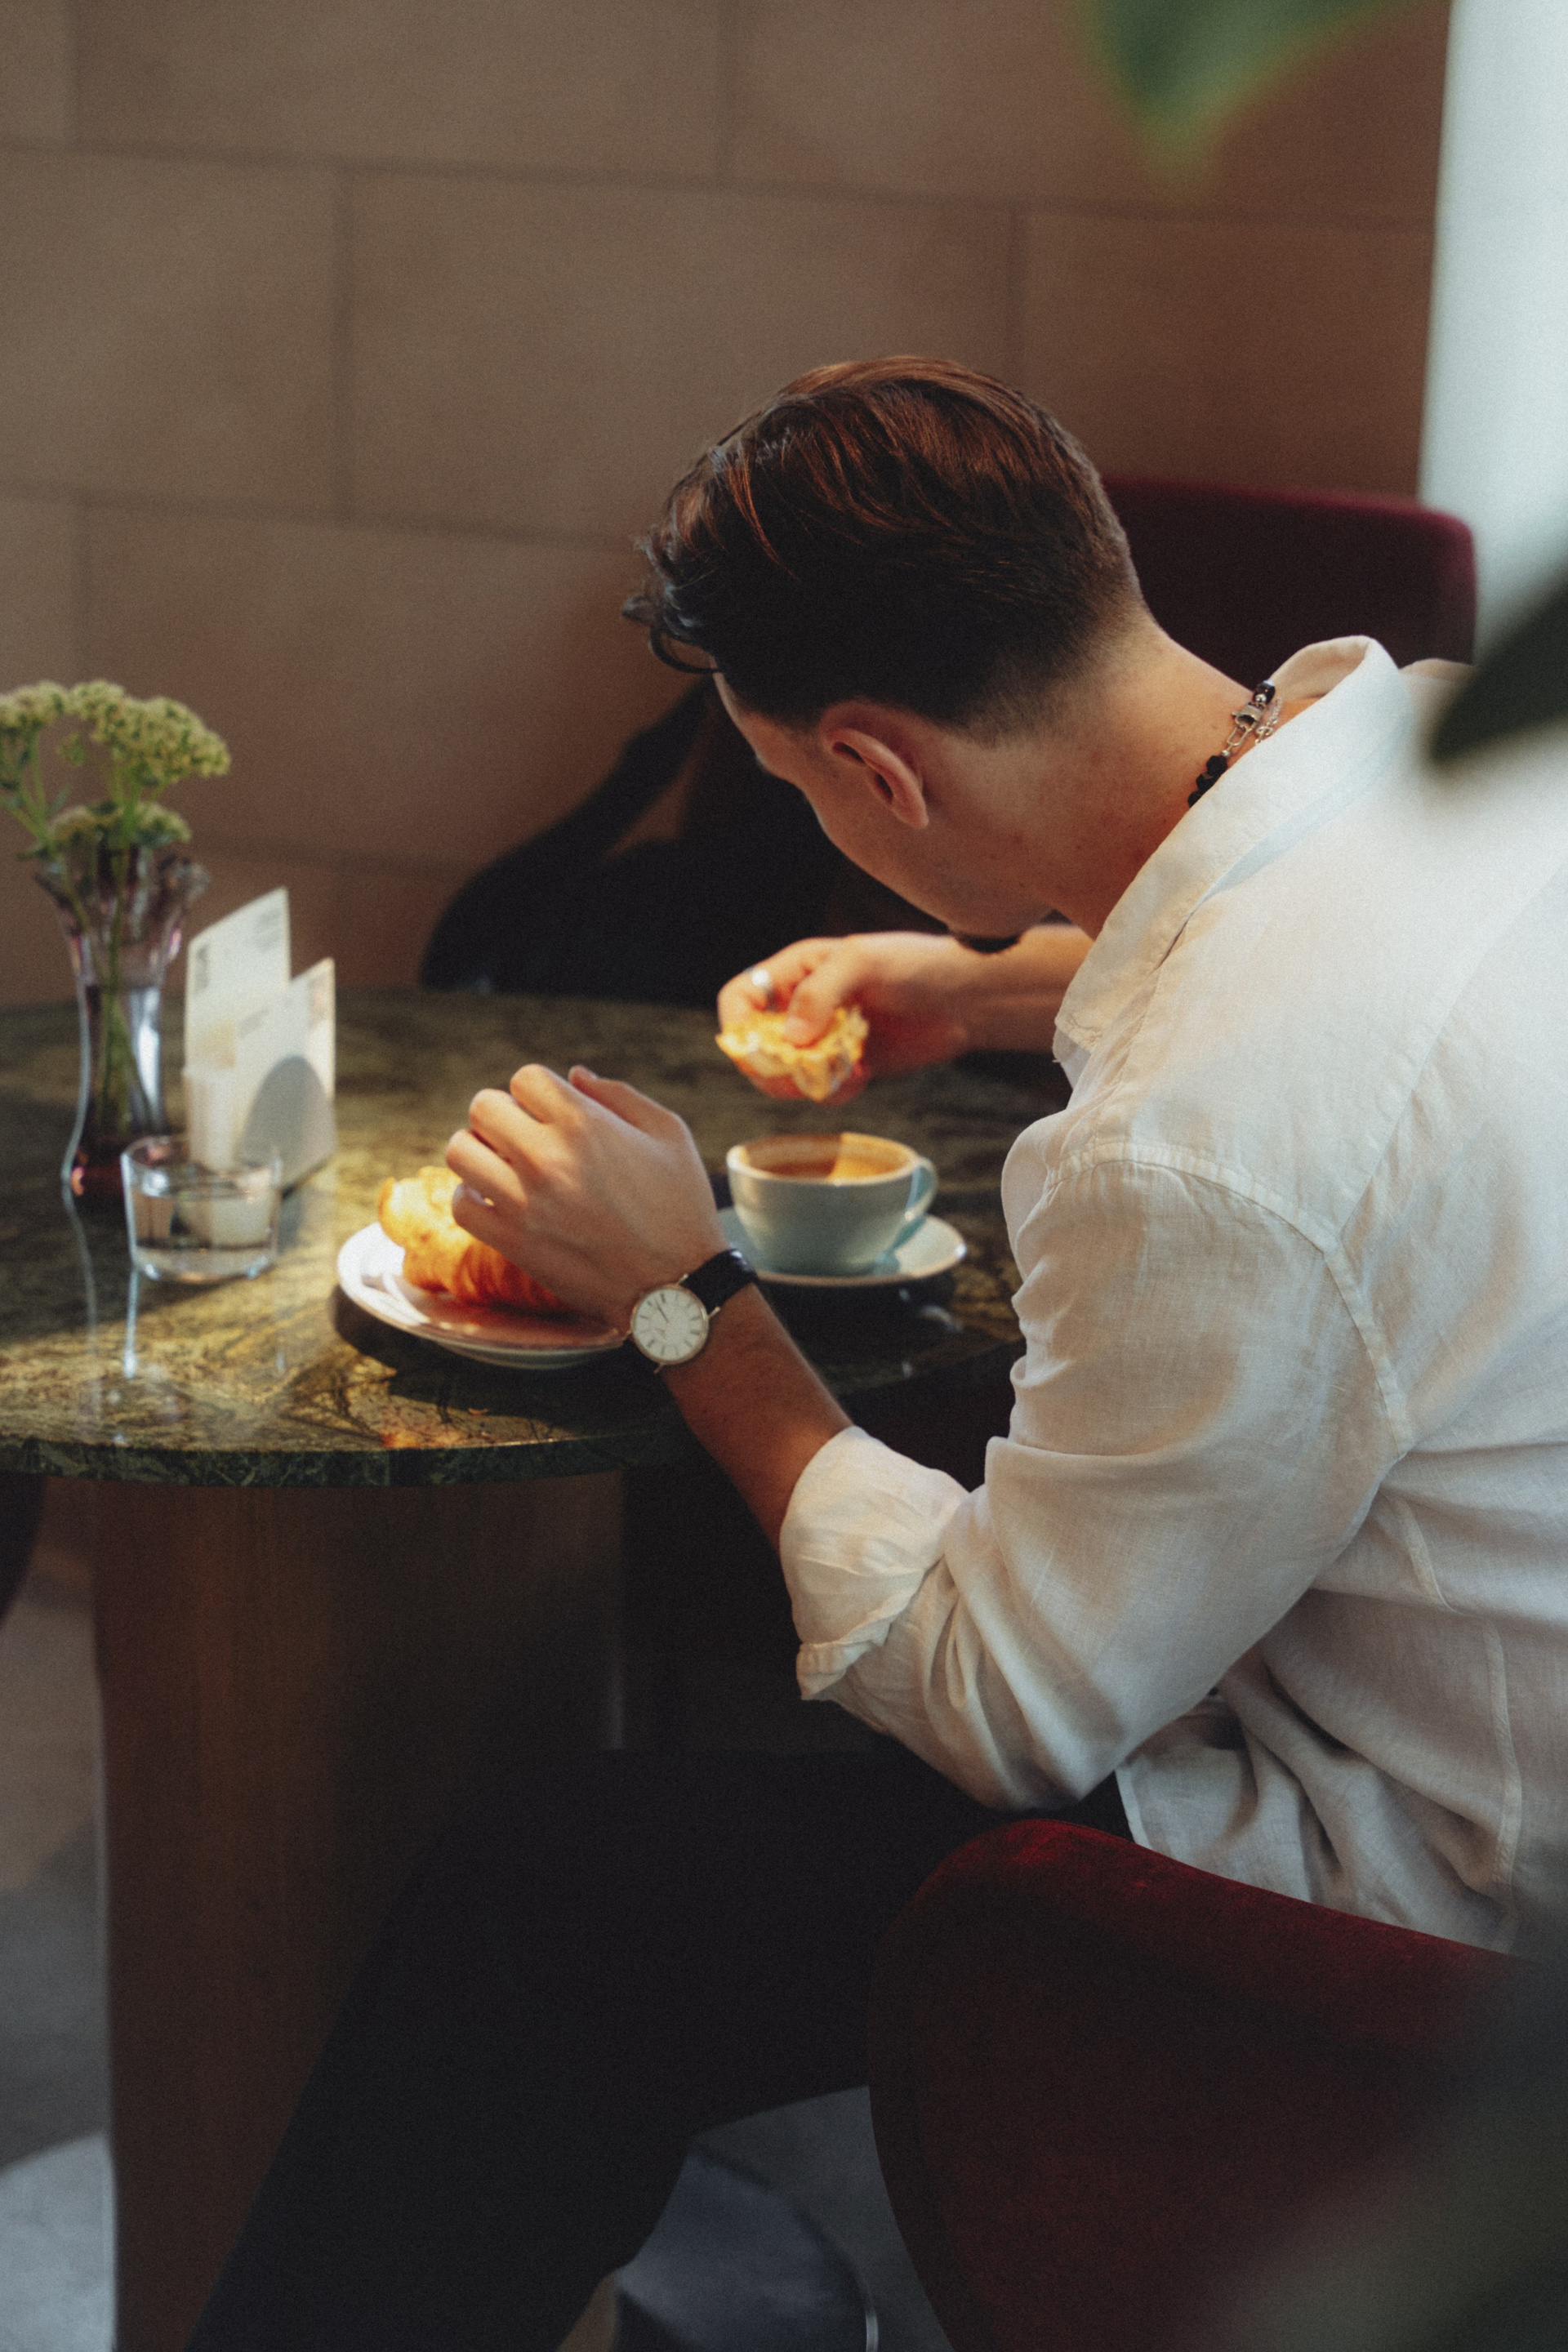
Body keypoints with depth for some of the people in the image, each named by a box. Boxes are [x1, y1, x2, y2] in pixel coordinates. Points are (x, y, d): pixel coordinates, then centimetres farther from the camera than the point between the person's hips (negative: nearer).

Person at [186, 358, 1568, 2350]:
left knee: (543, 1904, -6)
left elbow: (1004, 1714, -19)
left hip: (1397, 1883, -9)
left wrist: (684, 1295, -11)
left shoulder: (1199, 1161, -35)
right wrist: (1000, 988, 19)